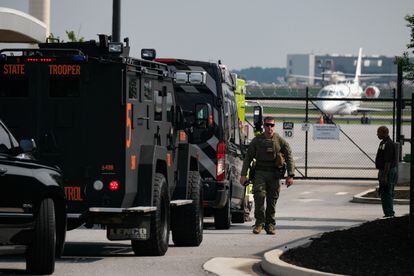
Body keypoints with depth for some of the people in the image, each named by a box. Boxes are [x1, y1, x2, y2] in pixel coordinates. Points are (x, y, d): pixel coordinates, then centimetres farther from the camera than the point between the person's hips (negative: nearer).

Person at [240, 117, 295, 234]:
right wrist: (243, 174, 3)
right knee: (259, 194, -18)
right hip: (260, 172, 0)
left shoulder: (280, 141, 4)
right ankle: (259, 222, -9)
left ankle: (270, 225, 12)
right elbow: (248, 157, 10)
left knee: (272, 200, 2)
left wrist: (290, 175, -4)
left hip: (274, 173, 0)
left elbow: (289, 158, 5)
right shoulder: (257, 140, 6)